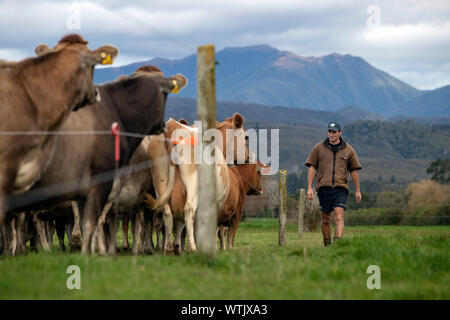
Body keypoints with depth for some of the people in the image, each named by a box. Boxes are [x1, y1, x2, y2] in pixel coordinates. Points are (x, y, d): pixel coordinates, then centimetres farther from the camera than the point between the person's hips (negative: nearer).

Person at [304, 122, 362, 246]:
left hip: (340, 187, -1)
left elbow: (354, 170, 14)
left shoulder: (348, 150, 9)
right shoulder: (319, 147, 7)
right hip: (323, 187, 1)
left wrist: (358, 191, 14)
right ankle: (327, 244, 17)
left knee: (339, 216, -16)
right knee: (325, 218, 7)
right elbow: (311, 167, 6)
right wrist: (309, 188, -2)